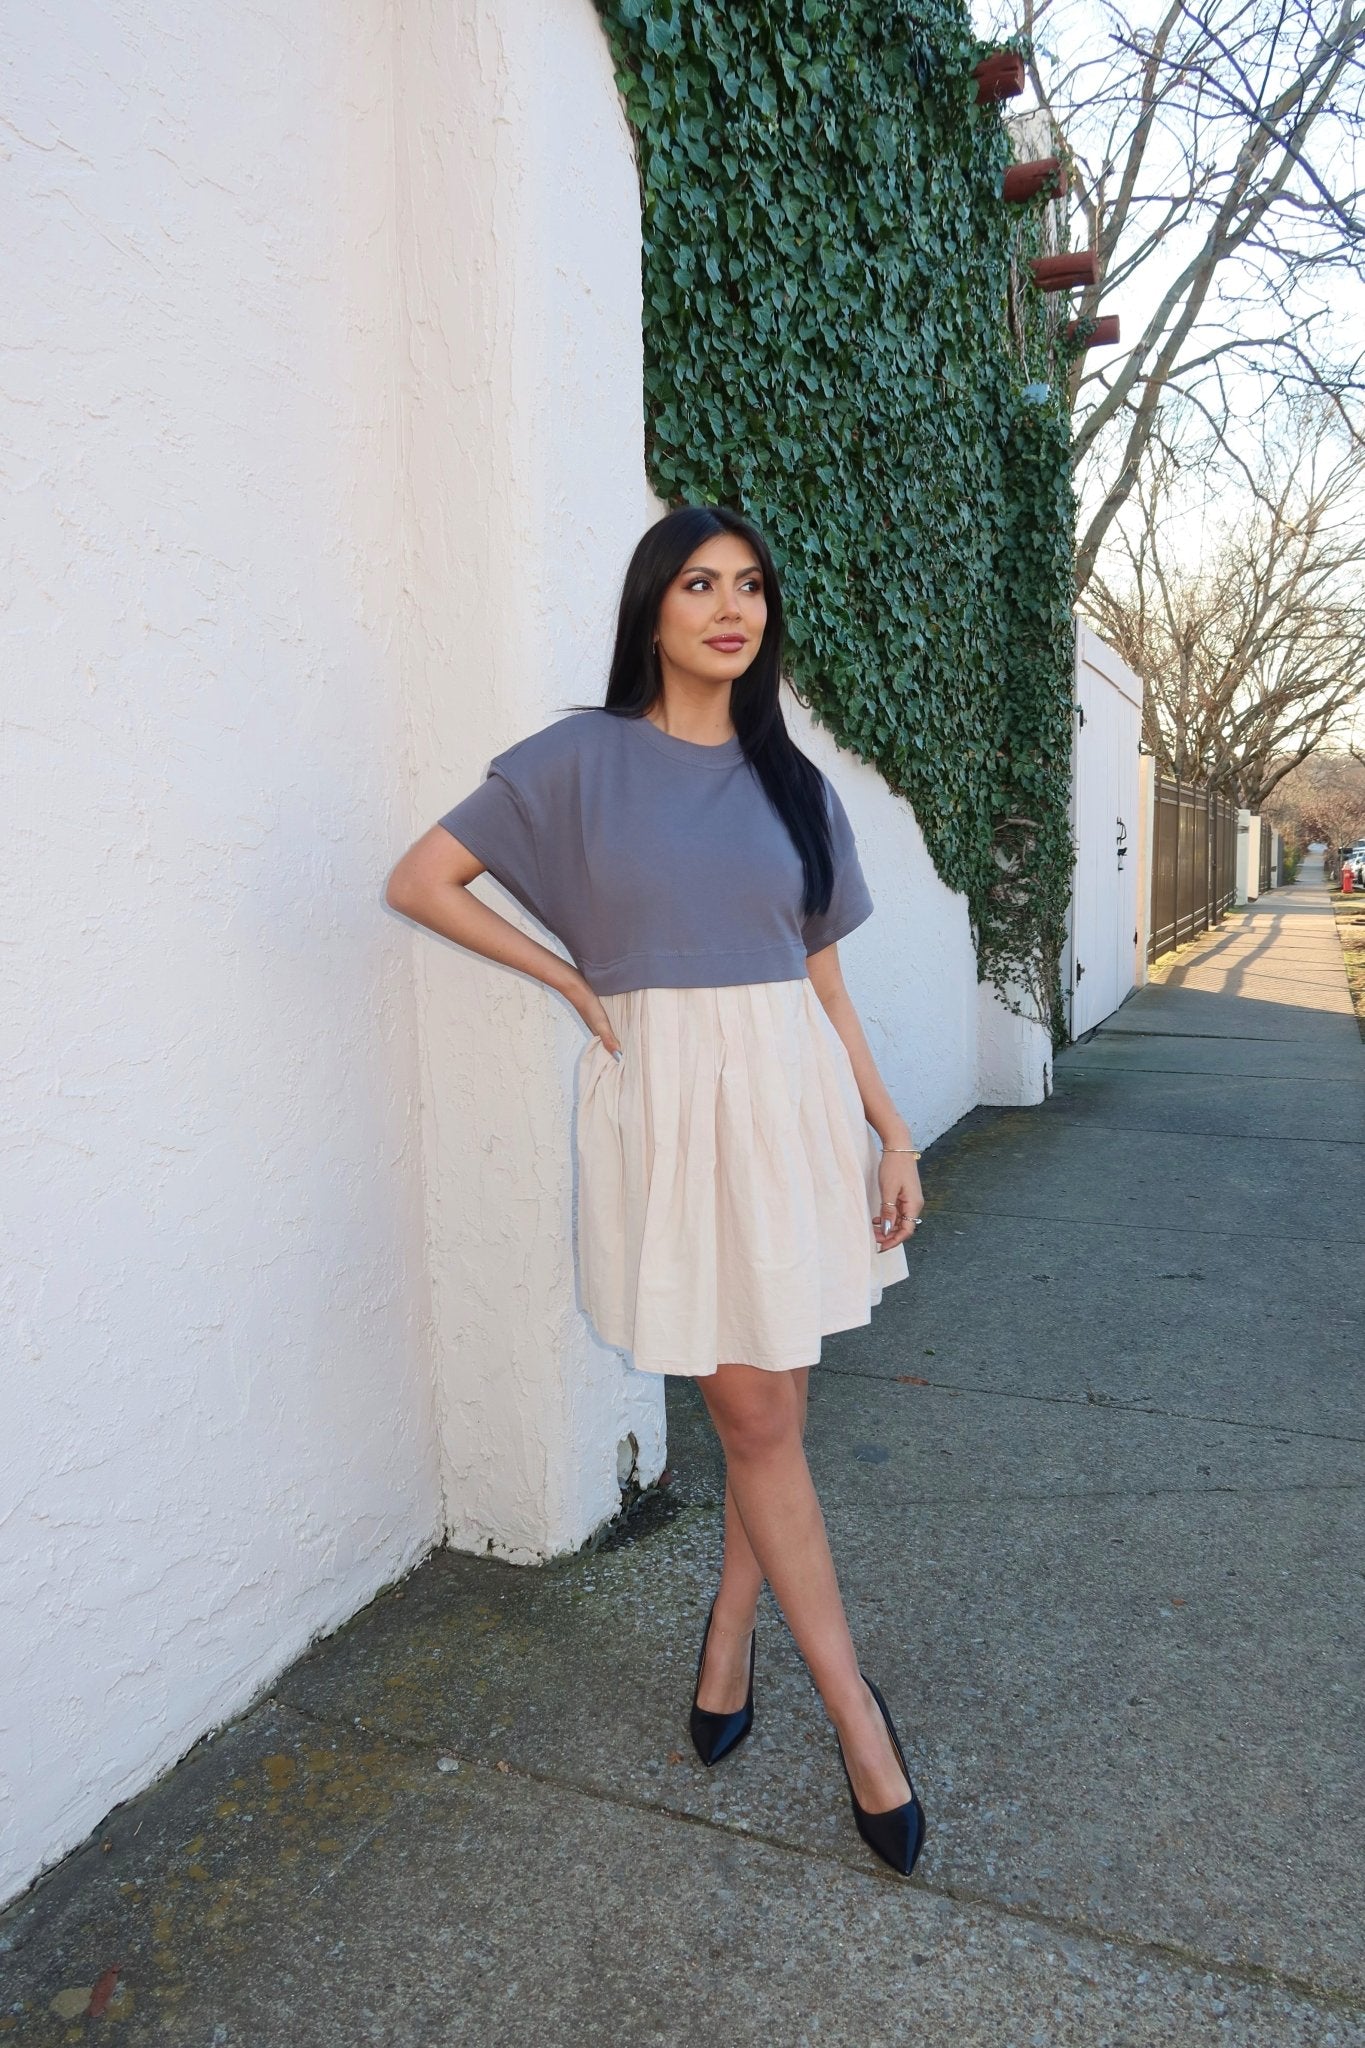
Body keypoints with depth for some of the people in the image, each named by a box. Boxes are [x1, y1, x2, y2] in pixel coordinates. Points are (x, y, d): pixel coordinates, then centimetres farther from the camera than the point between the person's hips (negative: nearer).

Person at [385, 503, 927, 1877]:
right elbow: (420, 880, 2)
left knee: (767, 1407, 8)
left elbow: (823, 978, 12)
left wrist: (892, 1131, 9)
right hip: (661, 1100, -3)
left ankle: (727, 1643, 33)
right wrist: (576, 980, -2)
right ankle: (855, 1712, 18)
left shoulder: (790, 781, 10)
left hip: (789, 1094, 4)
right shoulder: (581, 758, -1)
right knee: (755, 1416, 2)